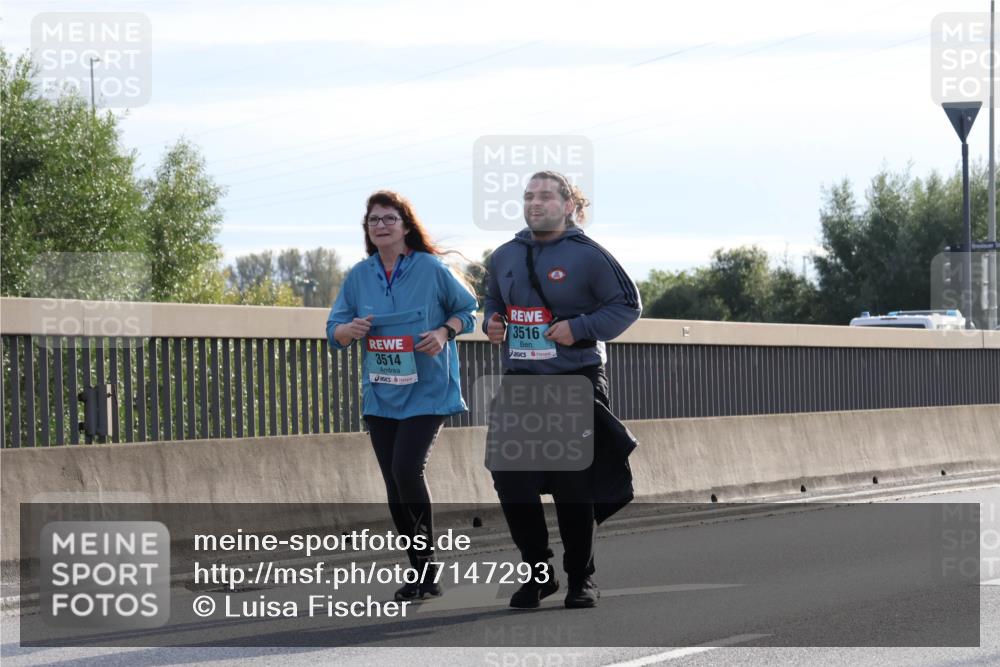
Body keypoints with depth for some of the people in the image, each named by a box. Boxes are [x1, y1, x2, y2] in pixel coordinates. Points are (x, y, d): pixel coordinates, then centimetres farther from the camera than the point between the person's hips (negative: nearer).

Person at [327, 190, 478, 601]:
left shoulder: (432, 269, -5)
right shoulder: (359, 276, 5)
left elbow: (467, 310, 6)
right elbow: (334, 332, 8)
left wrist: (444, 332, -14)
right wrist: (349, 329, -15)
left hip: (427, 392, -5)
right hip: (380, 395, 5)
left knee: (406, 469, -21)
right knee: (395, 487, 5)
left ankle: (425, 562, -6)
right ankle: (422, 577, 15)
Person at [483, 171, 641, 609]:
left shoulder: (587, 256, -5)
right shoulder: (504, 257, 10)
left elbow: (628, 304, -4)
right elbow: (493, 301, 26)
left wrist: (580, 329, -14)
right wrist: (491, 322, 4)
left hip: (576, 381, -5)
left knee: (572, 487, -1)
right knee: (511, 482, -2)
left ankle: (581, 579, 13)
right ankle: (537, 572, 14)